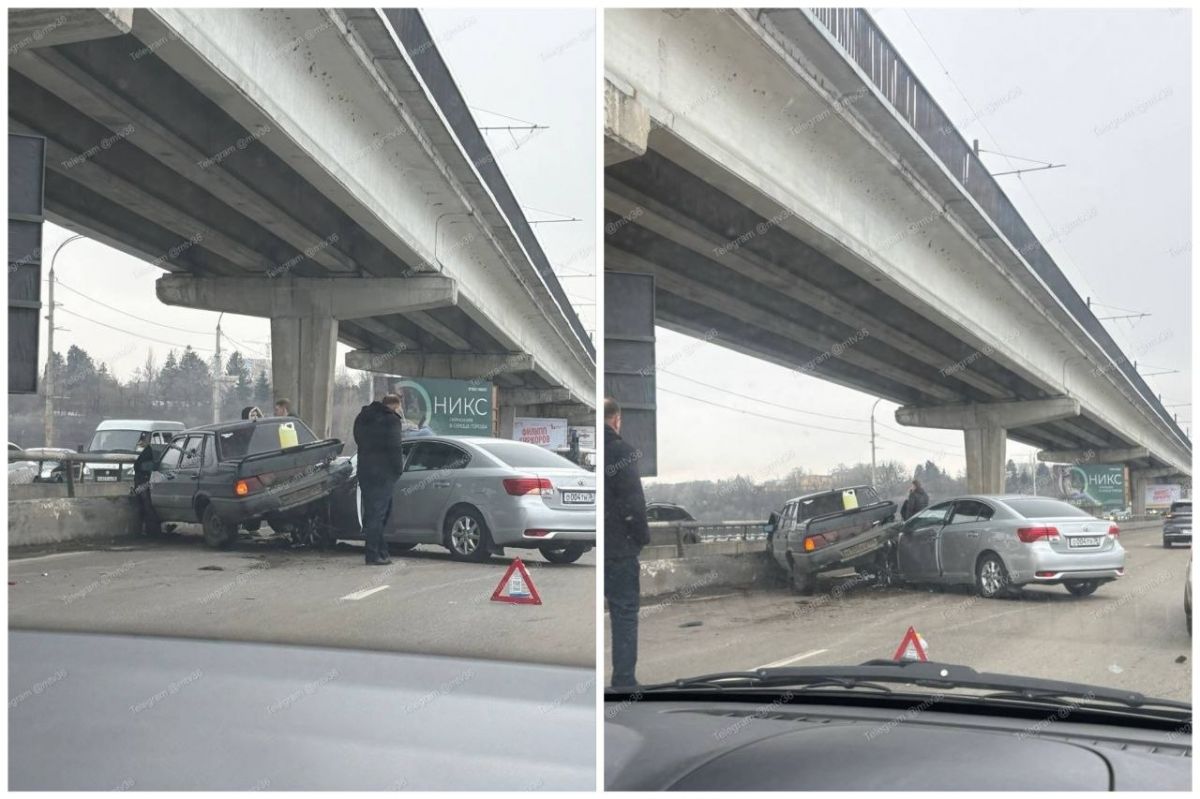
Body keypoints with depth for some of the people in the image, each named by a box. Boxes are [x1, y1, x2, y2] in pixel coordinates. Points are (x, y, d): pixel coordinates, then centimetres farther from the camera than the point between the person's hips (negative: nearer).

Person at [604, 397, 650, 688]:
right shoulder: (620, 451, -13)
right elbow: (633, 502, -17)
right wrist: (642, 537, -4)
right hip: (618, 547, -5)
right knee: (625, 613, 4)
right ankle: (624, 680, 5)